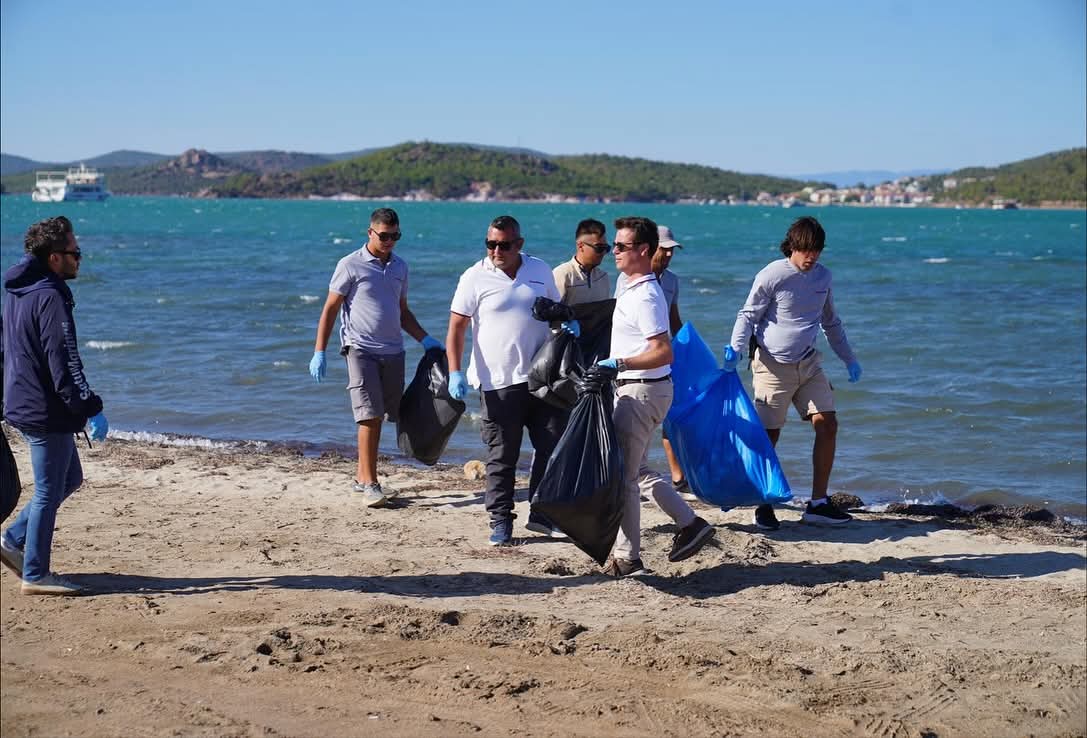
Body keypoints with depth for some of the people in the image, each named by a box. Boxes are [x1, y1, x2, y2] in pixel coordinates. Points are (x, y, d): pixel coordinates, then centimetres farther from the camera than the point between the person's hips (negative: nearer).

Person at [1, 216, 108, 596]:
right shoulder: (49, 297, -20)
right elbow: (63, 362, -23)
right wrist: (91, 409, -22)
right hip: (46, 411, -10)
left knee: (69, 478, 21)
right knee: (49, 491, 0)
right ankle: (35, 575, 9)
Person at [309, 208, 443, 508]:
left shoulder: (400, 267, 14)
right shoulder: (351, 265, -2)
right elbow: (330, 309, 0)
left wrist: (425, 340, 10)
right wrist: (319, 352, -6)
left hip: (393, 351, 5)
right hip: (361, 349, -5)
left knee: (377, 417, 7)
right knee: (369, 416, -12)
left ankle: (362, 478, 17)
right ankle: (370, 484, -8)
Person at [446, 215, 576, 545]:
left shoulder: (540, 270, 7)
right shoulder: (475, 277, -4)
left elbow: (556, 307, 23)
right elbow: (456, 328, -5)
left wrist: (569, 322, 0)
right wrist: (455, 373, -15)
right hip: (499, 383, -4)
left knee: (553, 446, 6)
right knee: (501, 456, 2)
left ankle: (541, 514, 19)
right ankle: (500, 522, 12)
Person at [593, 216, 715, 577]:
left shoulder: (645, 296, -20)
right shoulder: (630, 286, 12)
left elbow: (663, 352, -27)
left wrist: (617, 363, -31)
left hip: (640, 391, -11)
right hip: (633, 389, 11)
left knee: (622, 474, -4)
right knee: (638, 468, 18)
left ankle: (627, 558, 3)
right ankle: (690, 524, 22)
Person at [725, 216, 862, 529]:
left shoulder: (822, 276, 7)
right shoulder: (771, 276, -11)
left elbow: (830, 321, 21)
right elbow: (748, 315, -6)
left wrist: (849, 359, 22)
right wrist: (735, 349, -22)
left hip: (809, 363, 6)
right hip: (773, 365, -5)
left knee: (828, 426, -3)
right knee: (769, 436, -1)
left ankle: (818, 503, 5)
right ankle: (764, 506, 12)